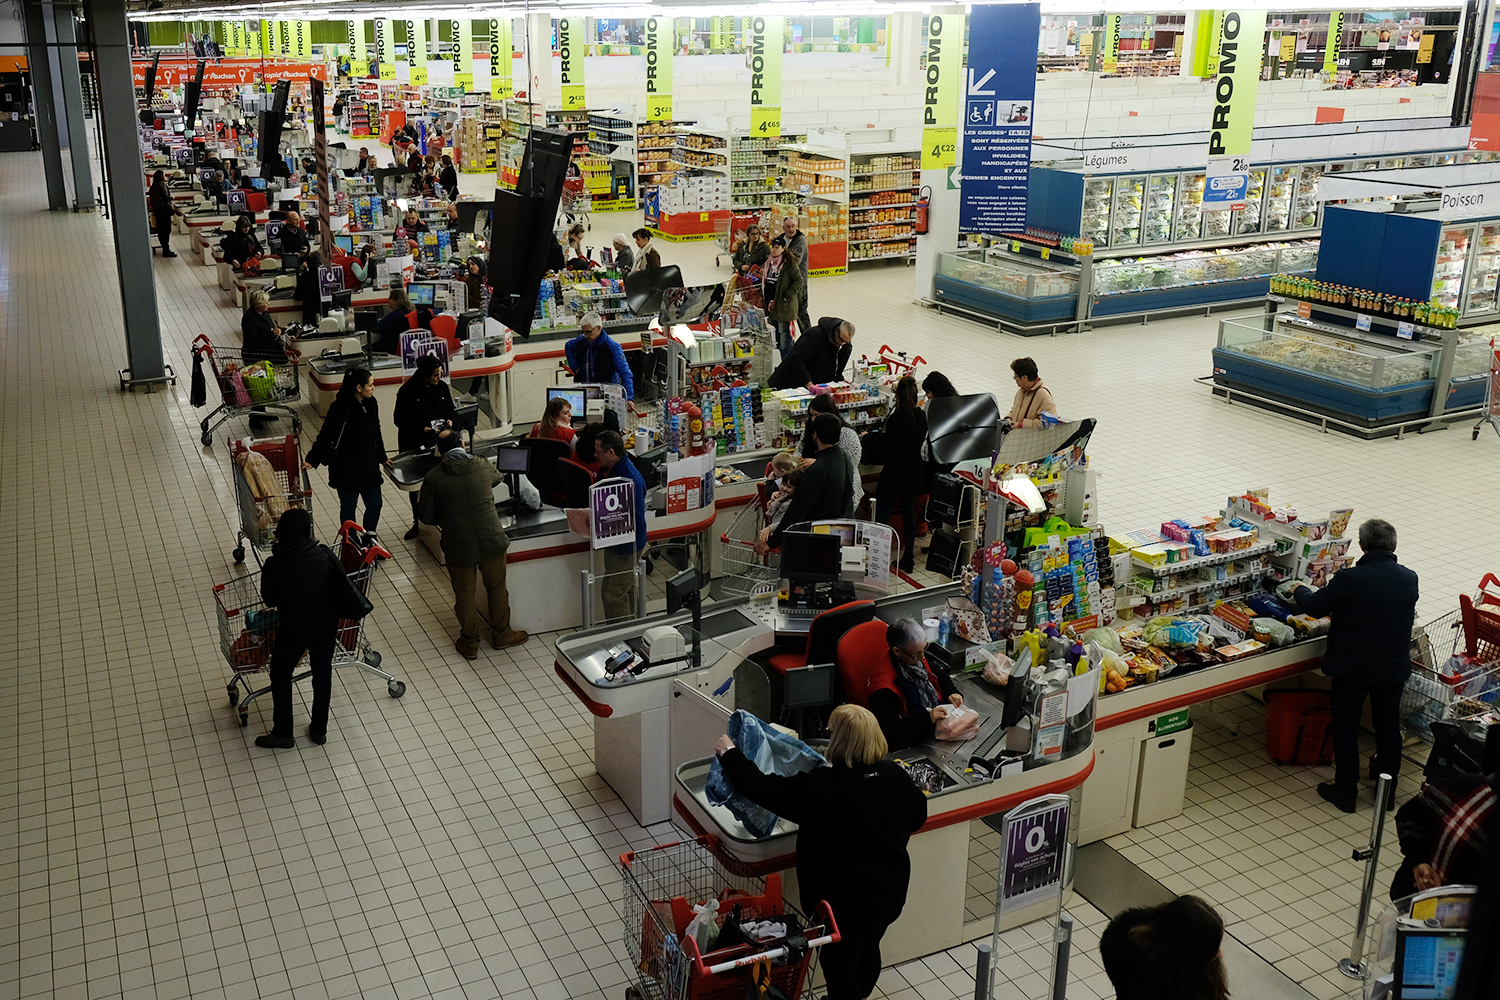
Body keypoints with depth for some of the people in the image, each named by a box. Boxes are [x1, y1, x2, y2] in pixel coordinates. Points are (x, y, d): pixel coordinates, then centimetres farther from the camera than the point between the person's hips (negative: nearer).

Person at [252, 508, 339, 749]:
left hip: (295, 627, -3)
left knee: (280, 676, 18)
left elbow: (269, 600, -9)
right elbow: (335, 585, -1)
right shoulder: (322, 555, -15)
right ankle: (319, 729, 33)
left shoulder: (275, 565, -22)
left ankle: (283, 734, 28)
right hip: (326, 621, 4)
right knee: (322, 673, 19)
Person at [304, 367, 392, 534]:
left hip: (369, 467, 7)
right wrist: (312, 460, -18)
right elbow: (325, 437, -15)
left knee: (375, 504, 10)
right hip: (347, 469, -7)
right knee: (348, 507, 8)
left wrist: (382, 458, 23)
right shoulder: (340, 408, -19)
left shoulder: (371, 404, 3)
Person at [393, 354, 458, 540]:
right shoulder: (407, 391, -14)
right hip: (414, 446, -2)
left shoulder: (442, 387, 0)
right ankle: (417, 522, 24)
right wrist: (423, 429, -20)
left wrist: (450, 420, -10)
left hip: (437, 443, 2)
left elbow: (452, 409, 13)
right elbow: (399, 419, -13)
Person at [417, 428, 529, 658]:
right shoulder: (485, 467, -1)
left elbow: (425, 516, -2)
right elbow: (497, 478, 24)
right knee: (497, 588, 20)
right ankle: (501, 634, 35)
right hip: (491, 541, 1)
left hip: (458, 547, -1)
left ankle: (469, 643, 28)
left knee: (464, 594, 15)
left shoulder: (433, 478, -8)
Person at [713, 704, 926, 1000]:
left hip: (843, 903, -7)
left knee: (840, 970, 16)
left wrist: (729, 754, -12)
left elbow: (762, 788, -25)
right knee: (868, 953, 31)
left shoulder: (822, 786, -30)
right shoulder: (895, 775, -12)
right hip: (890, 895, 7)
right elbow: (918, 817, 5)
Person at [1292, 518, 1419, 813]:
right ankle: (1387, 792, 28)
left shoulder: (1350, 579, -20)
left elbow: (1314, 607, -9)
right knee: (1388, 726, 17)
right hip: (1394, 667, 4)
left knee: (1346, 726, 9)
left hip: (1352, 667, -4)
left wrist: (1299, 590, 11)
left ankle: (1346, 791, 16)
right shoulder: (1409, 579, -4)